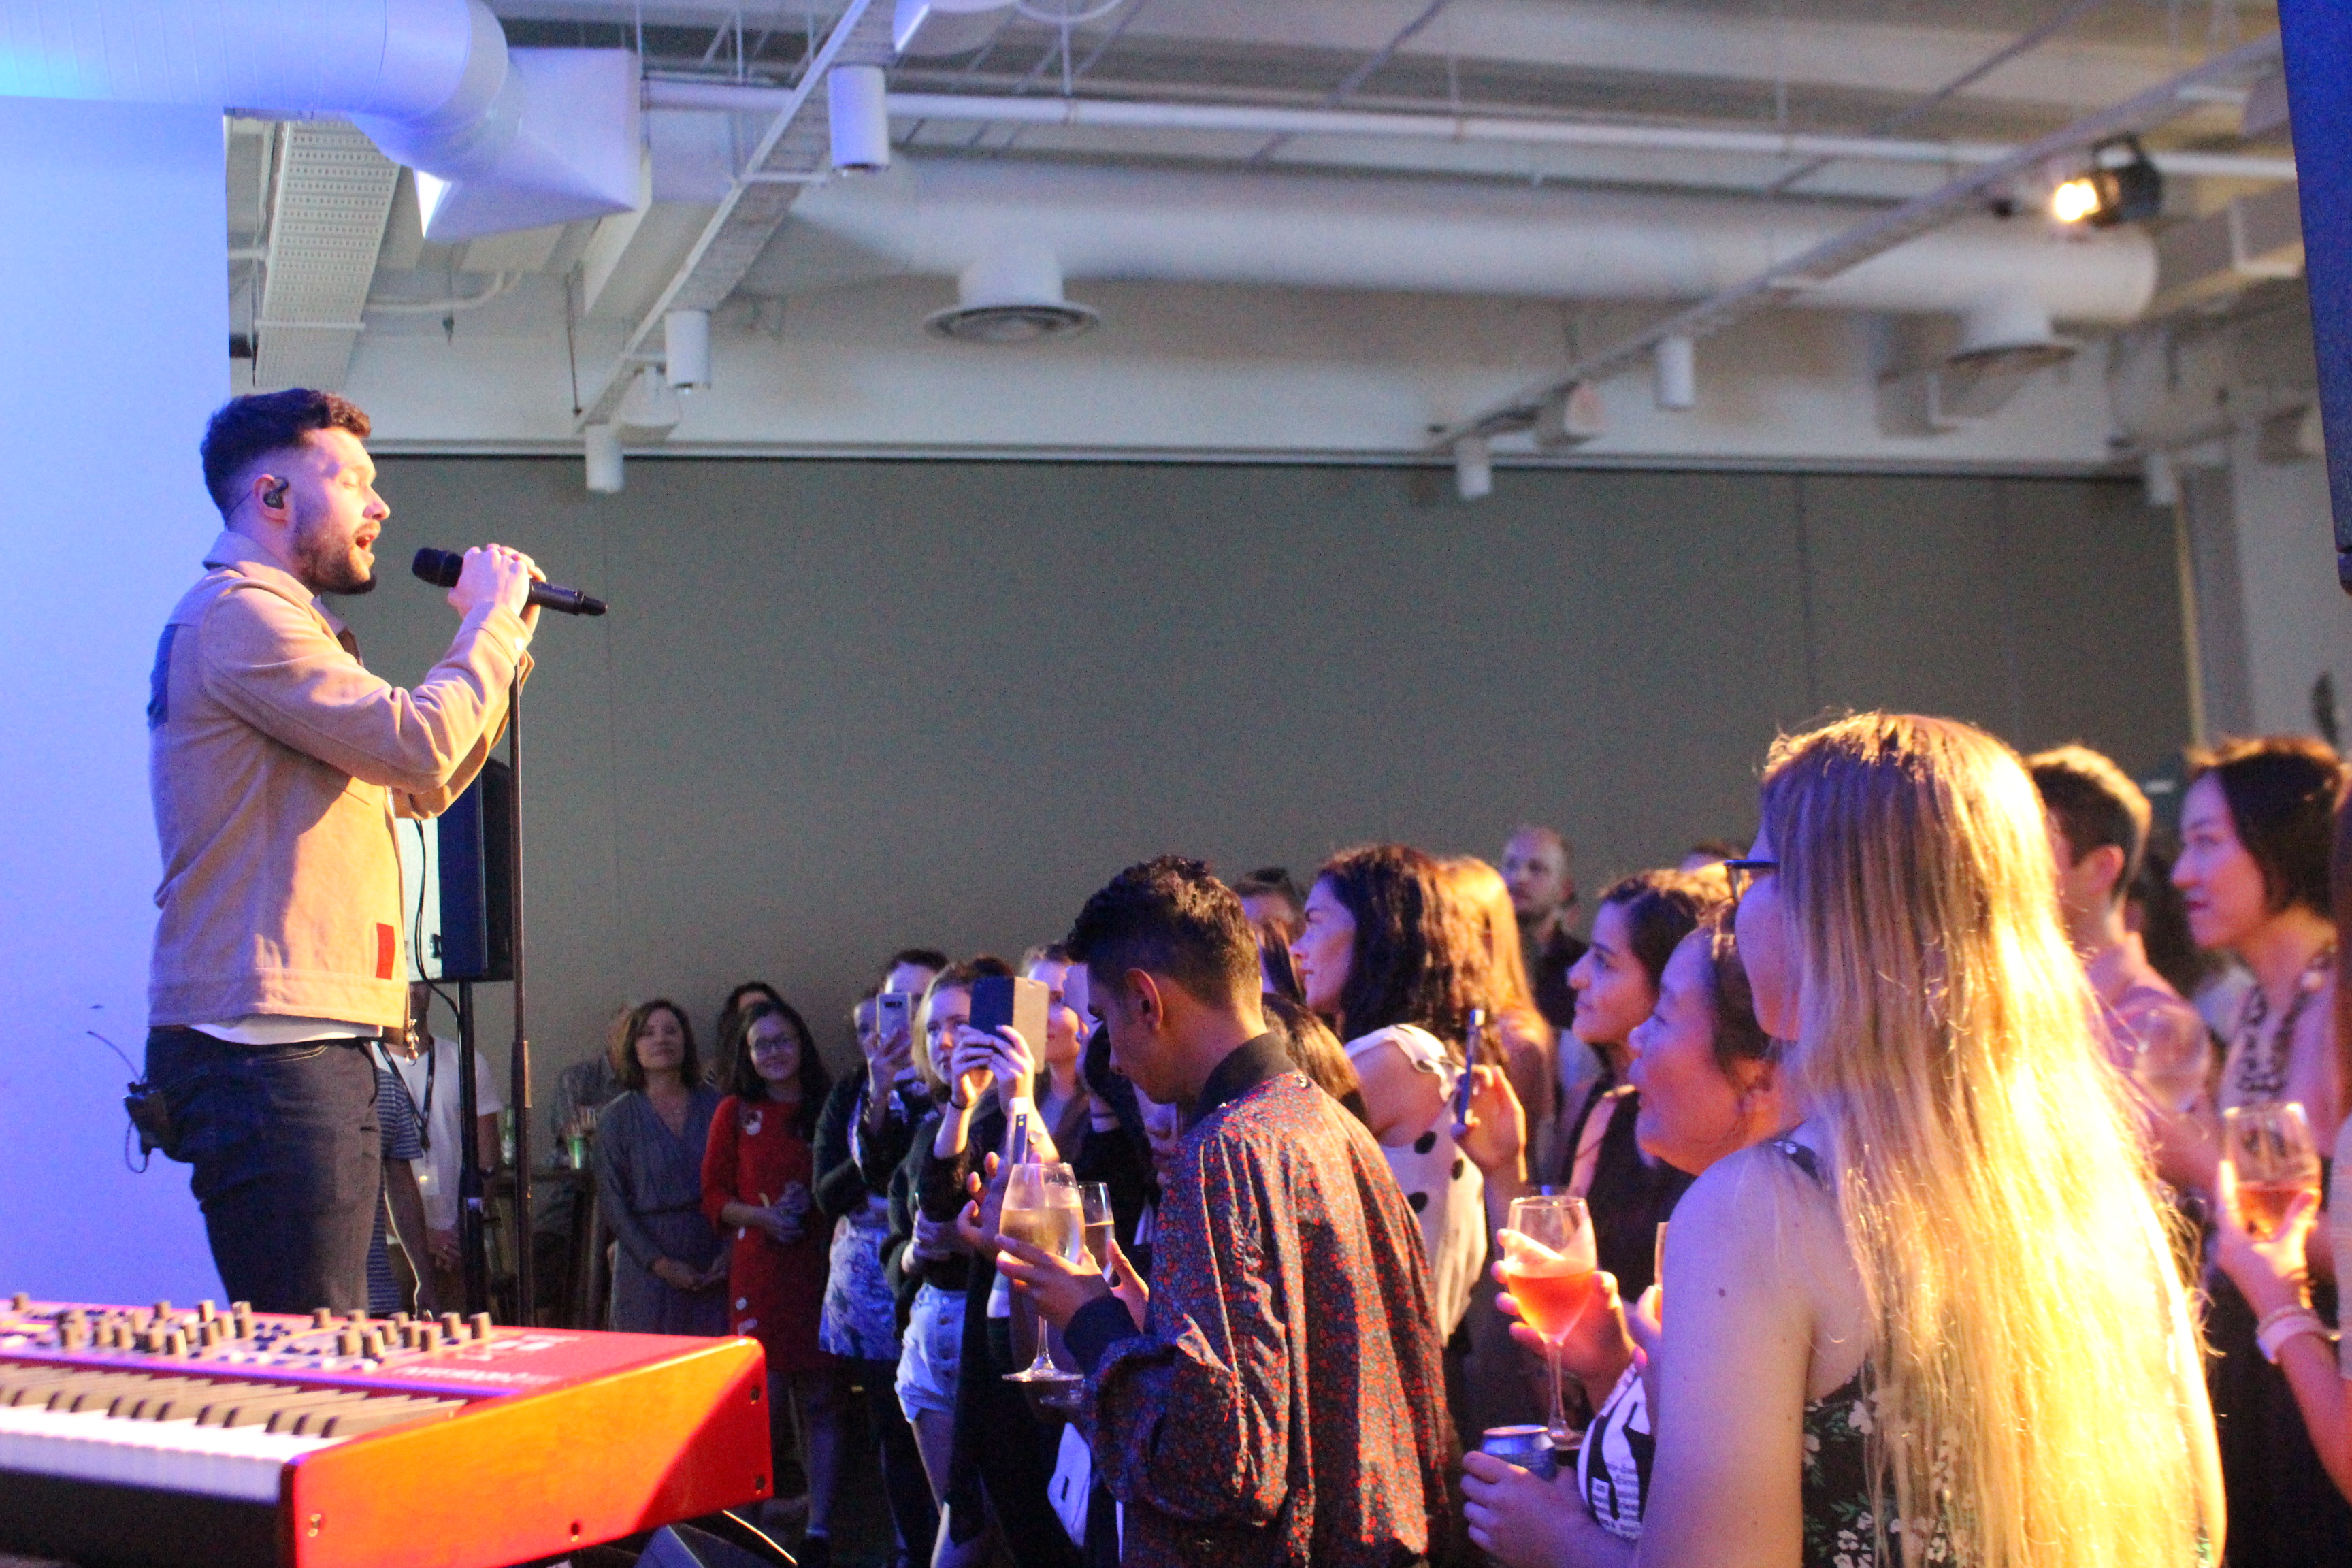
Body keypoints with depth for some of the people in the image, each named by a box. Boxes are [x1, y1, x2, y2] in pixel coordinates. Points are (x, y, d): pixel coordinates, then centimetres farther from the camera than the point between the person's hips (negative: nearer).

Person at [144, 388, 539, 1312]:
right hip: (267, 1050, -11)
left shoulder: (283, 624, 26)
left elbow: (419, 789, 25)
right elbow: (416, 746, -19)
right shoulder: (237, 614, -8)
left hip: (313, 1040, 11)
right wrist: (488, 624, -4)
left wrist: (504, 643, 18)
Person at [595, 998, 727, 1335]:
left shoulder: (714, 1106, 6)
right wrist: (660, 1263, -10)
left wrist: (730, 1253, -6)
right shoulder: (616, 1118, 2)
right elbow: (611, 1203, -1)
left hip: (713, 1267, 2)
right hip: (648, 1272, -1)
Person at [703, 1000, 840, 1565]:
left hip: (822, 1268, 1)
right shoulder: (736, 1113, 6)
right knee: (766, 1402, -4)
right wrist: (761, 1216, -10)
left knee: (821, 1402, 3)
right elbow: (713, 1195, 7)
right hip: (759, 1270, -1)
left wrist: (813, 1206, -8)